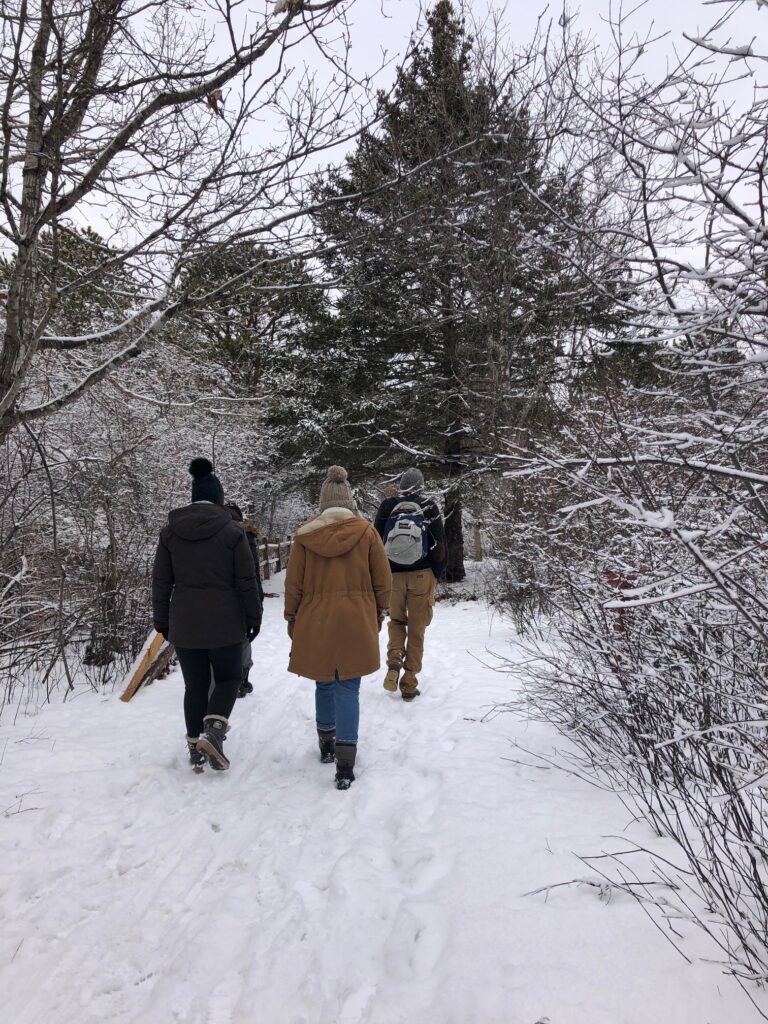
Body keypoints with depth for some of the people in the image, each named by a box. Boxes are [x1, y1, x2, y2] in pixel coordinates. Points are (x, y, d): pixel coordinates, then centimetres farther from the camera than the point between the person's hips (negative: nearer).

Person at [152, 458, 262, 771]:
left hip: (184, 623, 3)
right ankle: (212, 729, -8)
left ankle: (195, 745, 19)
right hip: (224, 622, -3)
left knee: (195, 685, 14)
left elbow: (161, 581, 6)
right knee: (228, 678, 13)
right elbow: (246, 581, -6)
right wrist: (253, 617, 5)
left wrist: (162, 619, 16)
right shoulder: (231, 531, -7)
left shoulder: (170, 532, 2)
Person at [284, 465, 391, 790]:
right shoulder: (366, 531, -4)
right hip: (356, 622, -1)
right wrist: (379, 615, 14)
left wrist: (292, 618, 14)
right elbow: (383, 580, 1)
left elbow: (293, 584, 2)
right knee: (348, 688, 2)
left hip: (315, 621, 1)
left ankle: (326, 745, 32)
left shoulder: (304, 534, -2)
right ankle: (345, 762, -3)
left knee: (324, 684, 17)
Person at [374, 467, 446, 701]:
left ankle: (394, 663, -4)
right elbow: (440, 544, -2)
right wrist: (437, 574, 11)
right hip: (422, 576, -1)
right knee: (416, 631, 7)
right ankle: (409, 685, 10)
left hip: (393, 576, 1)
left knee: (396, 622, 21)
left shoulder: (387, 506, -1)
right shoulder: (429, 507, -5)